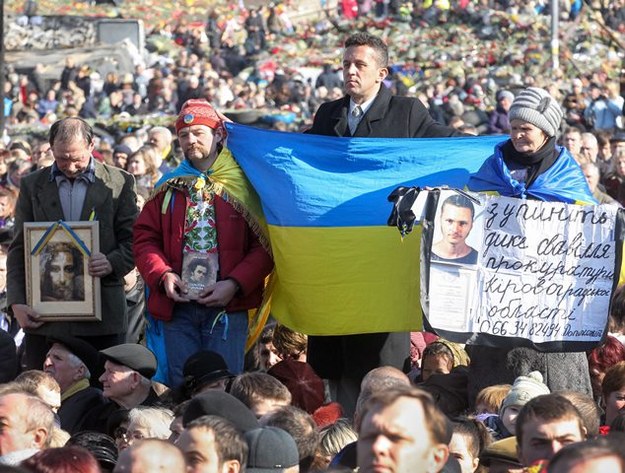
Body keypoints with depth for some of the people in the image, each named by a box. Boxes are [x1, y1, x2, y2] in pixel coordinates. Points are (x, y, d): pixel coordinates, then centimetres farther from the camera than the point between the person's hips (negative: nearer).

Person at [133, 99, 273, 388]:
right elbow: (145, 239, 11)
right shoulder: (169, 188, 13)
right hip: (177, 307, 3)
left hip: (227, 305, -3)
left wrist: (234, 284, -14)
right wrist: (163, 275, -7)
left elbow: (264, 245, -3)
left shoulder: (243, 186, 2)